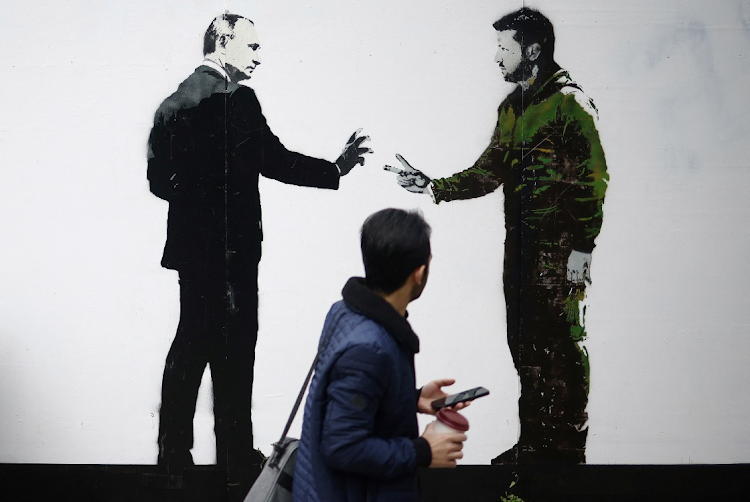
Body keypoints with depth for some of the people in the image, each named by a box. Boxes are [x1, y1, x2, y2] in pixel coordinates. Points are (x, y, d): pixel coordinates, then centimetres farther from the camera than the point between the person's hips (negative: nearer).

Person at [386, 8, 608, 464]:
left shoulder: (569, 101, -7)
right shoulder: (512, 108, 19)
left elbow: (593, 177, -12)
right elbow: (488, 174, 20)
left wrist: (582, 247, -17)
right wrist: (432, 187, 10)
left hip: (558, 248, -8)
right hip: (520, 246, 8)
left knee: (560, 342, -6)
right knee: (525, 344, 11)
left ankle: (568, 449, 3)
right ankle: (535, 443, 21)